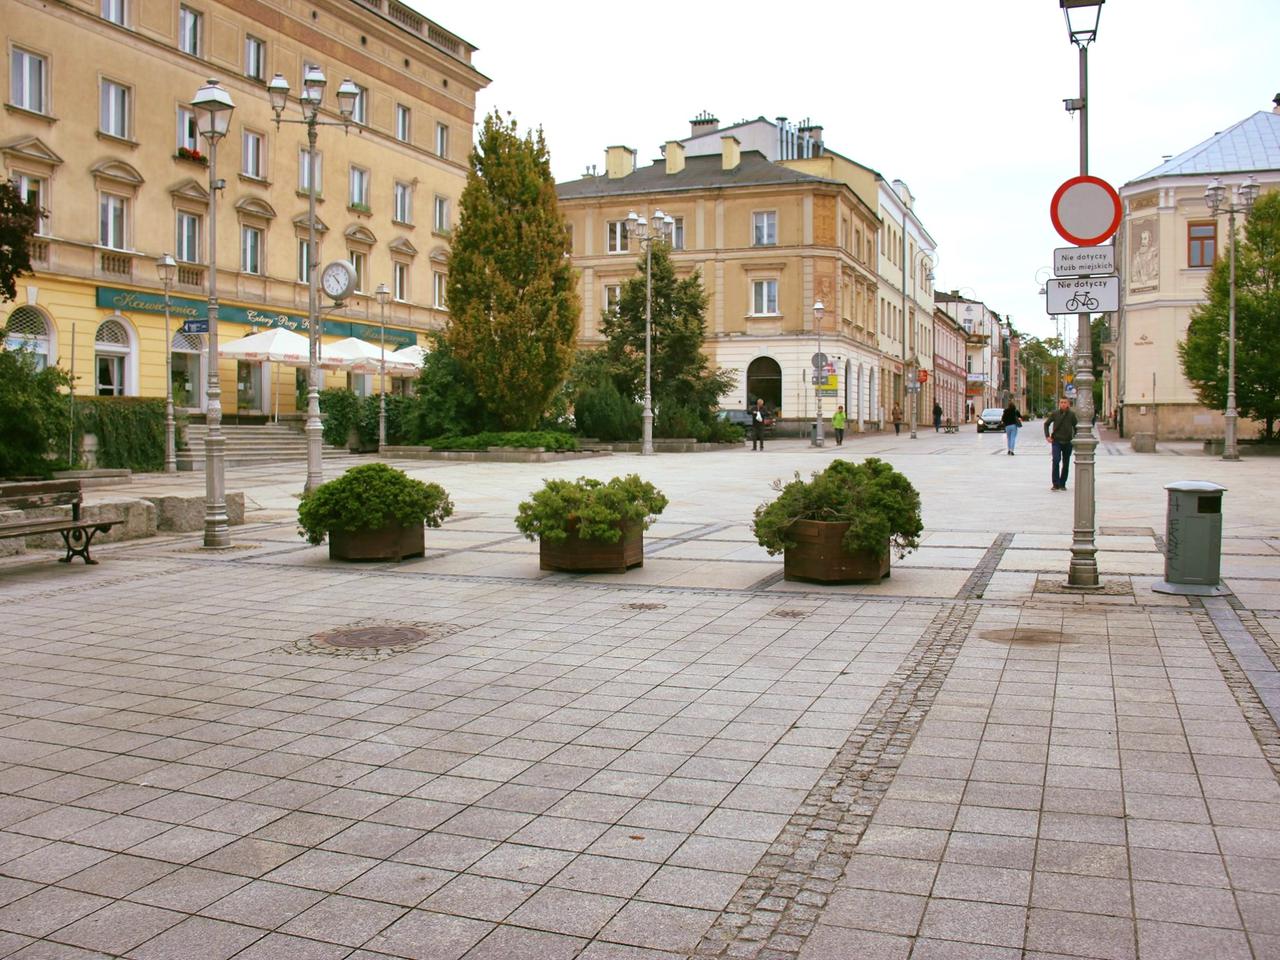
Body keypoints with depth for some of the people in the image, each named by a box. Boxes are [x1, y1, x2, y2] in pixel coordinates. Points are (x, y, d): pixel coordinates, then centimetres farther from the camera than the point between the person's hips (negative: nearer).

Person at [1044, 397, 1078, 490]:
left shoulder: (1072, 414, -2)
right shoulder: (1055, 414, -2)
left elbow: (1076, 426, 8)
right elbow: (1046, 424, 9)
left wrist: (1074, 437, -1)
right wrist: (1047, 436, 1)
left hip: (1068, 442, 2)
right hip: (1056, 441, -1)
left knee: (1066, 464, 8)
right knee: (1056, 460, -17)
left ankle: (1062, 484, 20)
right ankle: (1056, 484, -14)